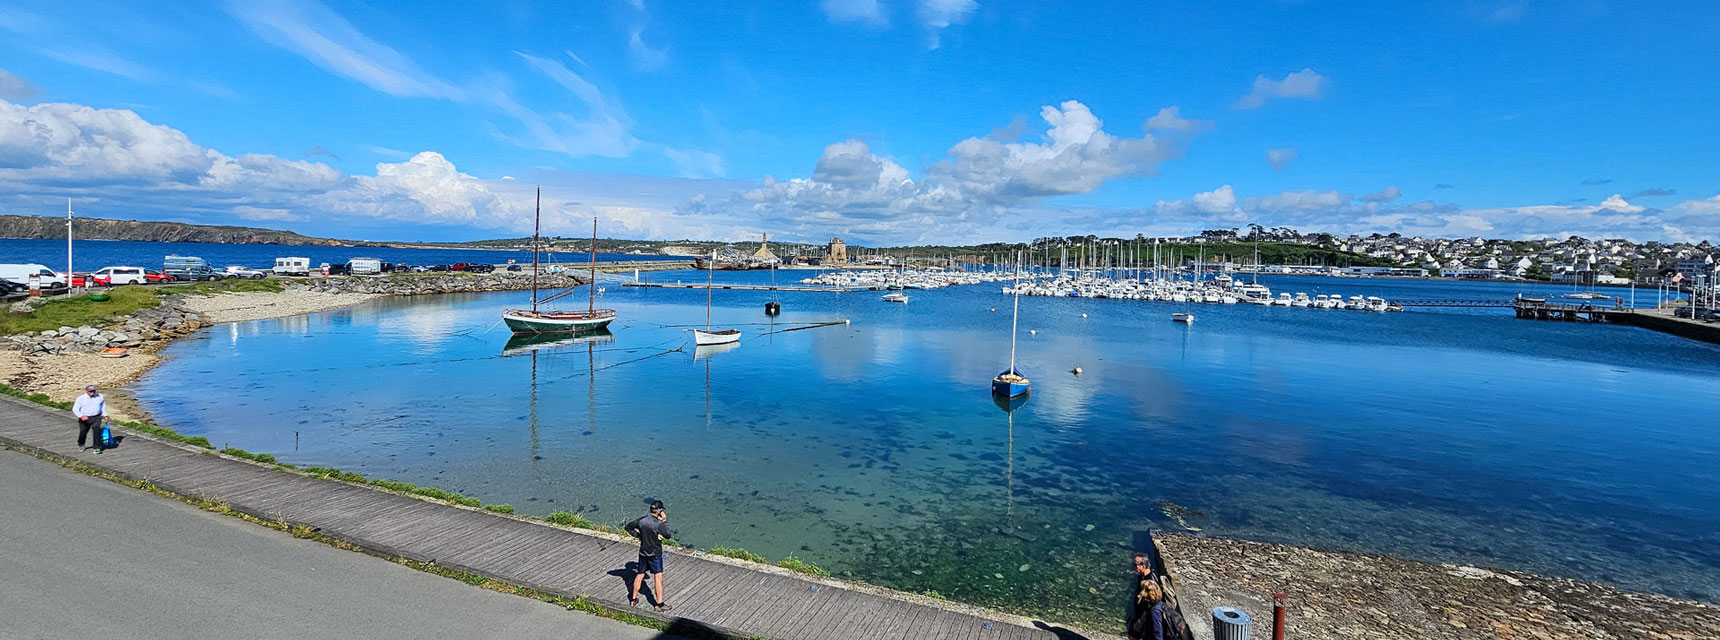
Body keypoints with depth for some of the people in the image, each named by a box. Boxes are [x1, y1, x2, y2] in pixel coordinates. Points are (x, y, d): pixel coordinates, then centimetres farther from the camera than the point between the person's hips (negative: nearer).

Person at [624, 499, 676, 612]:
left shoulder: (642, 519, -6)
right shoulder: (659, 524, -24)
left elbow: (629, 527, 8)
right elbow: (669, 535, -12)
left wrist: (638, 536, 10)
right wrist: (665, 521, -8)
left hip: (643, 553, 6)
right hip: (655, 554, -6)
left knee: (640, 575, 20)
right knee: (658, 577, 1)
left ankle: (633, 599, 32)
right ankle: (660, 604, 4)